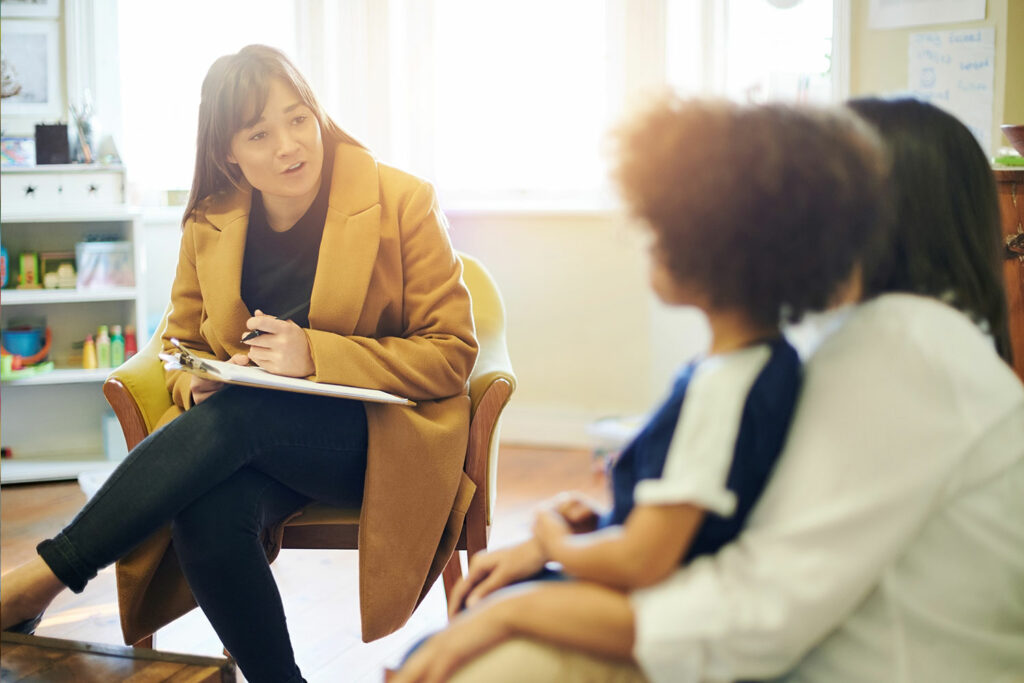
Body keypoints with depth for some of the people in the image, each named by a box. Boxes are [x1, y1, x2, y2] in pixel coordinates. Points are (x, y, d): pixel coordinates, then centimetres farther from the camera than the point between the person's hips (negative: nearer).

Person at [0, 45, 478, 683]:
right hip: (265, 441, 4)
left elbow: (452, 354, -7)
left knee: (237, 415, -32)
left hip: (387, 435, -3)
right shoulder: (210, 225, 6)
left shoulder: (403, 203, -6)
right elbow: (183, 344, 18)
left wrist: (316, 356, -20)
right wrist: (197, 386, -9)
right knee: (206, 518, -32)